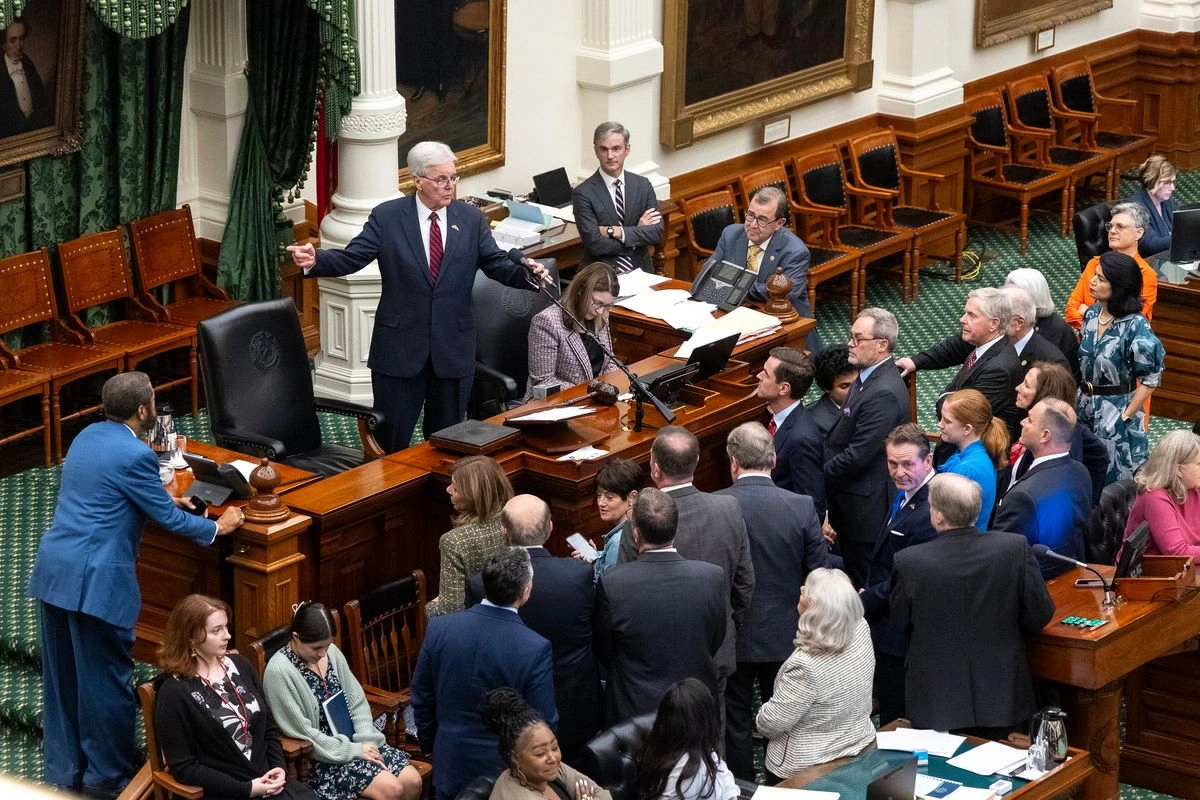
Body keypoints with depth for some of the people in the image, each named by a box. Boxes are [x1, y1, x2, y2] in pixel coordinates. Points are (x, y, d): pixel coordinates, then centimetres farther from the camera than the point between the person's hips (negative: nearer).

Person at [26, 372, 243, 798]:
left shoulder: (88, 435, 11)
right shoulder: (135, 456, -15)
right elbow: (167, 518, -6)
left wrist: (164, 500, 30)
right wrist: (217, 527, 10)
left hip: (52, 570, 9)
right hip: (96, 582, -9)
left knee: (60, 677, 16)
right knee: (107, 679, 4)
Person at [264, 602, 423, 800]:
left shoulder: (331, 652, 2)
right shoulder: (279, 671, -19)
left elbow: (357, 702, 7)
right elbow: (302, 733, -19)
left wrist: (367, 742, -10)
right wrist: (355, 751, -17)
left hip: (352, 740, 7)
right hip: (320, 757, -7)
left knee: (412, 781, -9)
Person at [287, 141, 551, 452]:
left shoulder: (471, 219, 3)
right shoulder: (386, 217, -4)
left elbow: (497, 264, 0)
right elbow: (350, 259, -9)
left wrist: (527, 274, -22)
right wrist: (314, 260, -28)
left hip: (453, 349, 2)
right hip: (399, 346, -2)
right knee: (391, 442, 4)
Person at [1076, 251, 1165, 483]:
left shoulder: (1135, 326, -19)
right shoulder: (1092, 314, 1)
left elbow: (1150, 378, -16)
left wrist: (1126, 416, -13)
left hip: (1116, 413, -6)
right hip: (1085, 408, 6)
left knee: (1112, 480, 5)